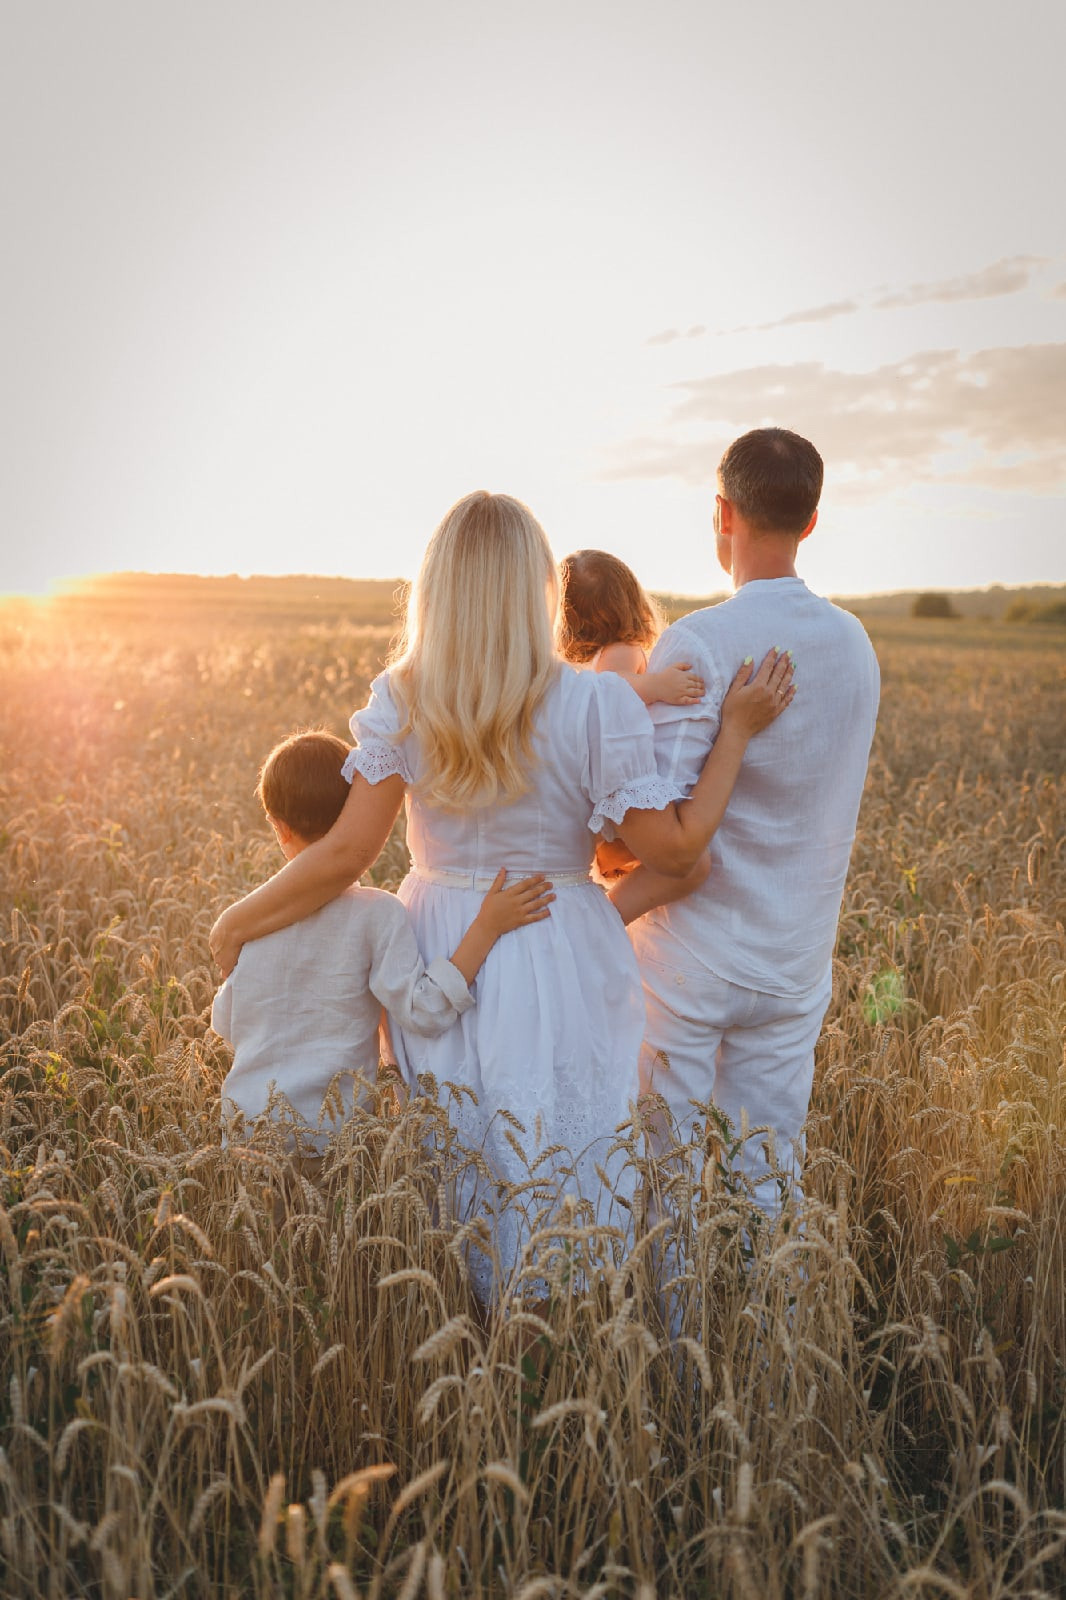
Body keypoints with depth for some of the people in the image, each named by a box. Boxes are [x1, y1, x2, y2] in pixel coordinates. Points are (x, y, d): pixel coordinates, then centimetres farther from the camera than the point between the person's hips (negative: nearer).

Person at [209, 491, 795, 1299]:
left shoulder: (401, 702, -9)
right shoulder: (598, 702, -15)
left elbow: (346, 853, -10)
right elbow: (674, 848, -13)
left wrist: (237, 921, 3)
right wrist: (737, 732, -7)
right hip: (559, 970, -2)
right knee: (566, 1182, 15)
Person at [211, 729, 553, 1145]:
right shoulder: (376, 912, -14)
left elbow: (224, 1026, 9)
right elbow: (423, 1010, -20)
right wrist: (486, 927, -20)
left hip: (246, 1120, 4)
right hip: (328, 1131, -4)